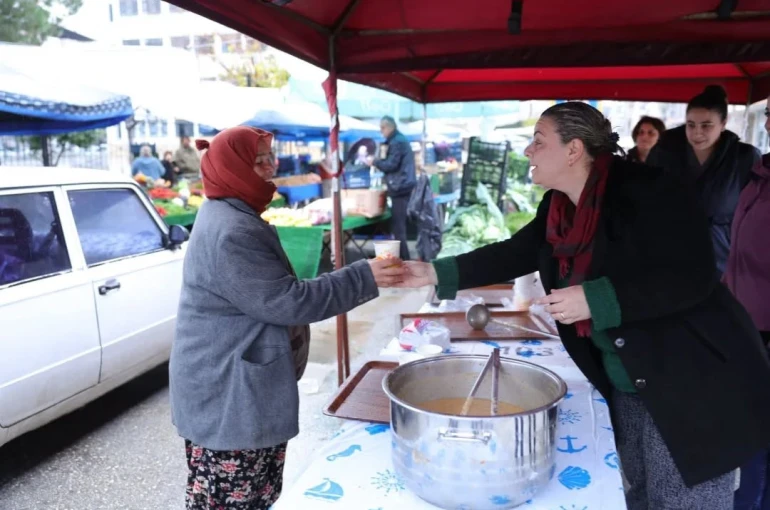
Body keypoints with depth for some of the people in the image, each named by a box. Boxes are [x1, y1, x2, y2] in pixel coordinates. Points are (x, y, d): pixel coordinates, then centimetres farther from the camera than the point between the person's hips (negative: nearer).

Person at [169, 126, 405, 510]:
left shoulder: (231, 216, 12)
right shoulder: (231, 233, -24)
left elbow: (271, 295, 20)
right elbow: (286, 302, -25)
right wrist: (363, 278, -22)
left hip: (239, 389, 11)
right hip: (227, 398, -10)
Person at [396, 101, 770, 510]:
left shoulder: (649, 190, -20)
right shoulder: (557, 208, 3)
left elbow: (692, 277, -25)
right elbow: (514, 254, 9)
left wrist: (595, 300, -29)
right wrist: (434, 273, 5)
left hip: (692, 384, -7)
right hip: (626, 387, 8)